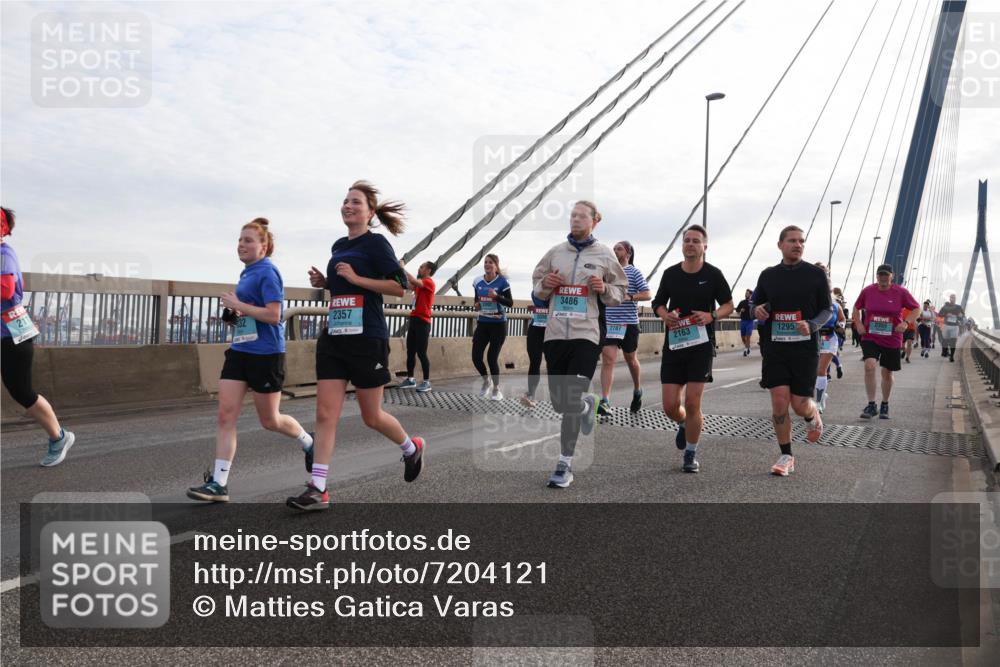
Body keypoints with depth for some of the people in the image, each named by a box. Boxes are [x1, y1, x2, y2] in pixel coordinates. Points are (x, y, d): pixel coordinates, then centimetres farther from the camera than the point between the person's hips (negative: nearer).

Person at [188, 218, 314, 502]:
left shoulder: (267, 272, -12)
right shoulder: (247, 273, 14)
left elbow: (273, 315, -21)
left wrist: (238, 305, -16)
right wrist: (233, 315, 6)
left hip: (265, 354, -8)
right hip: (239, 351, 8)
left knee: (270, 420, 7)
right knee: (226, 415, -2)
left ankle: (309, 443, 35)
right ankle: (219, 483, 0)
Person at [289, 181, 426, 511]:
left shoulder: (375, 243, -7)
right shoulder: (338, 246, 14)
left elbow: (399, 287, -14)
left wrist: (355, 278, -18)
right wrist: (324, 282, 8)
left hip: (367, 339, -6)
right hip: (333, 338, 7)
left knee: (371, 417, 7)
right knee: (325, 414, -1)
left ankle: (412, 447, 35)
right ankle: (318, 490, 1)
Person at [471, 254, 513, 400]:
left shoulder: (502, 281, -10)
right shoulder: (478, 282, 4)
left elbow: (510, 303, -11)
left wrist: (496, 296, -25)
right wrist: (477, 304, -1)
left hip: (498, 325, -4)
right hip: (482, 324, 4)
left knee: (492, 358, -4)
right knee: (476, 357, -1)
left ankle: (496, 389, 17)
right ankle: (486, 381, 28)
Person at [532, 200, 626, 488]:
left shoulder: (604, 254, 4)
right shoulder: (555, 252, 10)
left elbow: (620, 292, 10)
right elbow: (537, 290, 17)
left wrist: (605, 289, -11)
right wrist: (545, 285, -6)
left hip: (586, 334, -3)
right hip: (555, 332, 4)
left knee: (570, 401, -11)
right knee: (559, 401, 8)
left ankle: (565, 465, 1)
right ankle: (586, 405, 43)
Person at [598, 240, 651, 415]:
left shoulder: (634, 272, -1)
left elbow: (648, 295, -8)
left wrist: (629, 297, -21)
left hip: (629, 323, -2)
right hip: (608, 322, 3)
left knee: (631, 360, 13)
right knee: (607, 359, -11)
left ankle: (637, 390, 39)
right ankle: (605, 402, -17)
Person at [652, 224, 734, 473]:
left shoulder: (713, 274, -2)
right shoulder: (670, 273, 4)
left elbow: (728, 305, 7)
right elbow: (659, 303, 15)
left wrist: (711, 316, -14)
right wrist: (665, 315, -8)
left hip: (701, 345, -2)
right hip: (673, 344, 3)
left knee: (692, 403, -6)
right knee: (670, 406, 1)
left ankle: (690, 454, 14)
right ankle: (685, 424, 37)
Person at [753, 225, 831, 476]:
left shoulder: (816, 274, 1)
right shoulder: (768, 275, 7)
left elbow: (828, 309, 4)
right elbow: (757, 304, 18)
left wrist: (812, 325, -16)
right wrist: (757, 310, -6)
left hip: (805, 348, -2)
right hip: (775, 348, 2)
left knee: (800, 405, -1)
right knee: (779, 402, -5)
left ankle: (813, 418, 38)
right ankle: (786, 456, 10)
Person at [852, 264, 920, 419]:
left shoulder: (901, 292, -6)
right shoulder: (867, 291, -2)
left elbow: (916, 309, 2)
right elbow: (856, 307, 14)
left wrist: (906, 322, -15)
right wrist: (858, 323, -1)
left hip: (892, 340, 0)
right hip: (870, 337, 0)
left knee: (887, 373, 12)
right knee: (869, 366, -22)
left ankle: (885, 405, 33)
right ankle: (871, 405, -12)